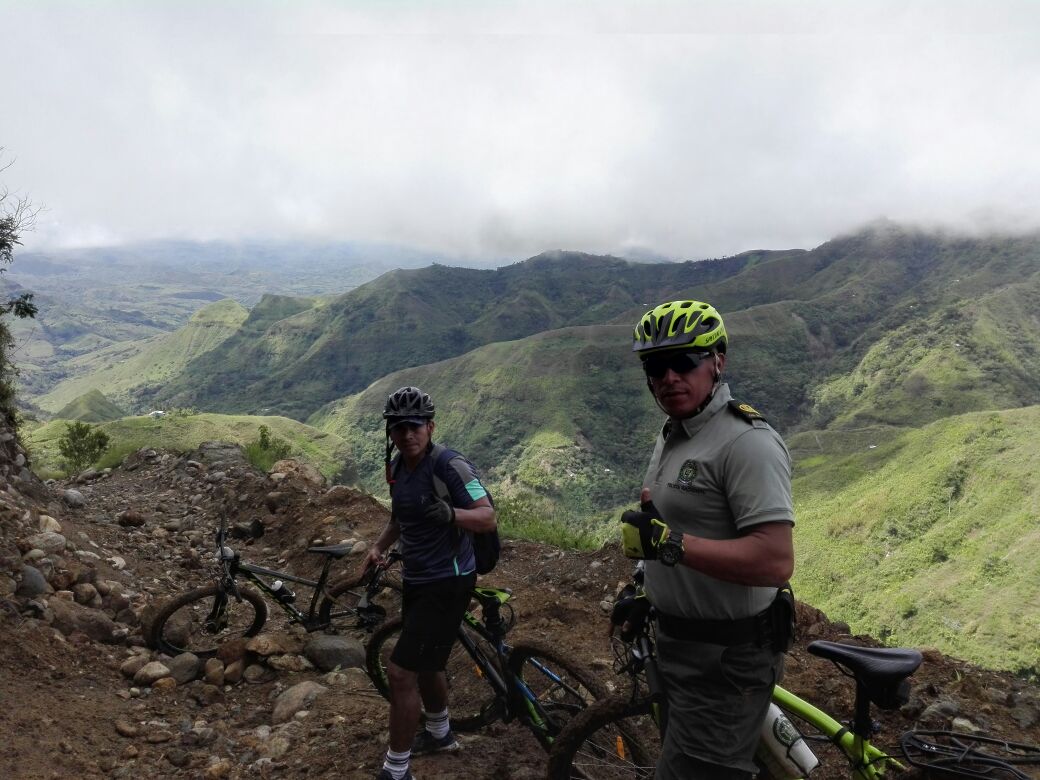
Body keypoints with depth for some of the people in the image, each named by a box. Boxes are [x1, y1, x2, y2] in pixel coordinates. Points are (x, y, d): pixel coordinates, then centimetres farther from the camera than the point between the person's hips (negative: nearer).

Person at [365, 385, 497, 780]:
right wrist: (379, 546, 3)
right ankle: (439, 734, 47)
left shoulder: (450, 465, -21)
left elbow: (488, 517, -24)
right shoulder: (397, 466, 3)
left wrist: (450, 514, -43)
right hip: (416, 579, 8)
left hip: (447, 582, -8)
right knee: (425, 663, 23)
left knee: (400, 672, -8)